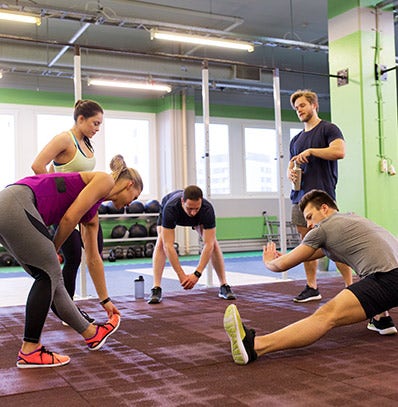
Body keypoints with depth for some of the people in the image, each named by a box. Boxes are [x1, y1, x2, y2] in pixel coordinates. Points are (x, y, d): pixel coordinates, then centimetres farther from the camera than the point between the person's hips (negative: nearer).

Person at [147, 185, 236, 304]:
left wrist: (197, 274, -46)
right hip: (174, 213, -1)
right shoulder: (170, 209, -47)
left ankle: (224, 287, -7)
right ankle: (156, 289, -23)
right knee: (161, 242, -26)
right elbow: (168, 245, -45)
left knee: (213, 243, -17)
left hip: (199, 218, 1)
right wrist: (181, 275, -46)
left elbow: (208, 244, -40)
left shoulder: (207, 209, -42)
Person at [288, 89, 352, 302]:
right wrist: (291, 173, 3)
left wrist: (311, 151, -15)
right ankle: (311, 288, 15)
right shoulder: (296, 140, 22)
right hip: (300, 197, 7)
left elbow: (339, 151, -16)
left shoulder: (328, 129, 2)